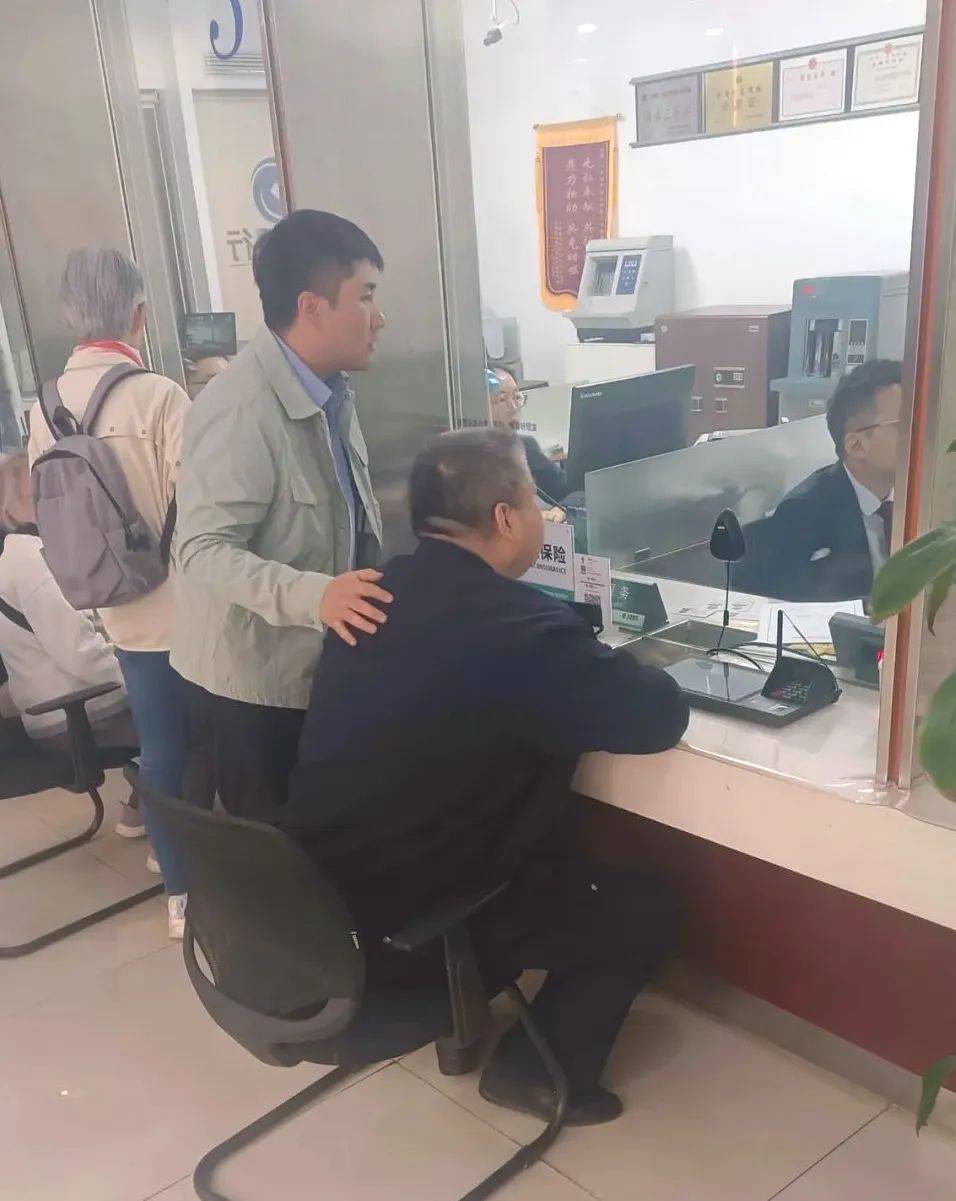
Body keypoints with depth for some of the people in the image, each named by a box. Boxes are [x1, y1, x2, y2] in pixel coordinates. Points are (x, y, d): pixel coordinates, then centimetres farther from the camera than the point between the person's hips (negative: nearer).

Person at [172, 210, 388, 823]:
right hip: (253, 680, -8)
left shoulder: (328, 390, 7)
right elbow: (205, 551, -30)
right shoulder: (239, 407, -25)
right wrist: (312, 595, -43)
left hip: (320, 665, 8)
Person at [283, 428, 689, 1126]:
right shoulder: (519, 626, -25)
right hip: (403, 931, -8)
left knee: (569, 863, 29)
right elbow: (661, 717, -20)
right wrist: (607, 665, 0)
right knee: (644, 912, 8)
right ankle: (537, 1072, 20)